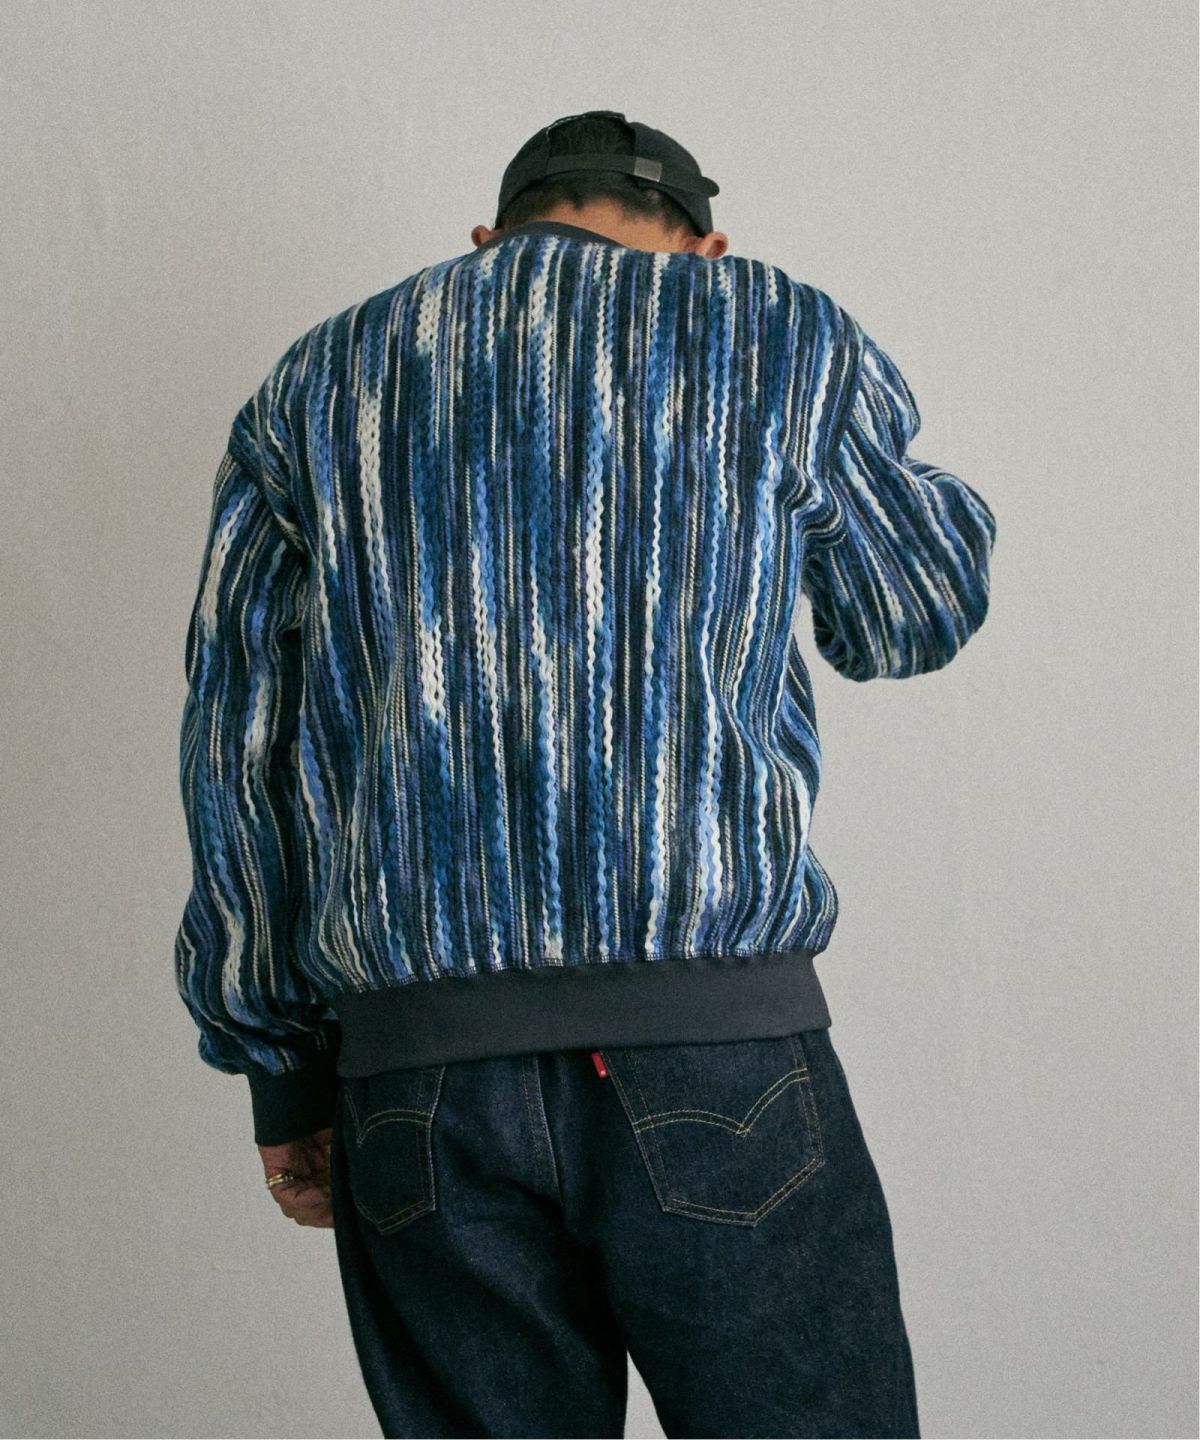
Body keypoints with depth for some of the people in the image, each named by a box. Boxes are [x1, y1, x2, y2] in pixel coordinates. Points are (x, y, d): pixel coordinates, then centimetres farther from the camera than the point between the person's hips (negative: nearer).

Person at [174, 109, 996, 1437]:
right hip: (718, 1060, -2)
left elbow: (231, 753, 11)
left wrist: (280, 1069, 15)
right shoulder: (782, 336, 8)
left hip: (417, 1084, 3)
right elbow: (915, 624, 21)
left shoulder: (312, 387, 15)